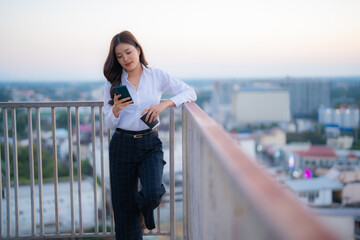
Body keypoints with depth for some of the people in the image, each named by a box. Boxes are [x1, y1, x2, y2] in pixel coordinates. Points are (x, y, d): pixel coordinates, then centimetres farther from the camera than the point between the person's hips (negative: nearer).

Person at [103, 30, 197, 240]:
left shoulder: (157, 76, 2)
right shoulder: (113, 82, 4)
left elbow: (190, 93, -1)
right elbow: (109, 123, 3)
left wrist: (164, 104, -17)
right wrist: (116, 109, -20)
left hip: (150, 144, -1)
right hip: (122, 145, 1)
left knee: (153, 194, -22)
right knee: (124, 208, 3)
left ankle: (144, 210, 15)